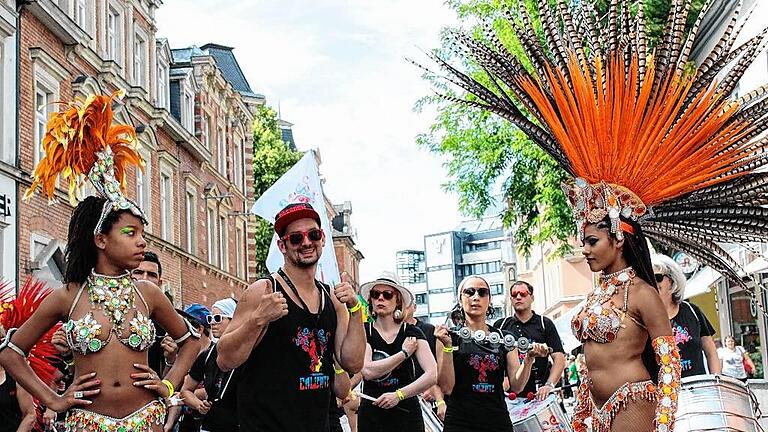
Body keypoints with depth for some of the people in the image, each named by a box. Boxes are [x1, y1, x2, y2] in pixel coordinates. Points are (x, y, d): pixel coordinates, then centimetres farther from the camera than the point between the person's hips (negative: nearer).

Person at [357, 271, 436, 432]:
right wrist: (404, 353, -10)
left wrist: (399, 394, -20)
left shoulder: (412, 333, -1)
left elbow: (432, 375, -12)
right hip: (371, 416, 0)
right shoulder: (363, 332, -1)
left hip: (407, 414, 0)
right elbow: (368, 371, -16)